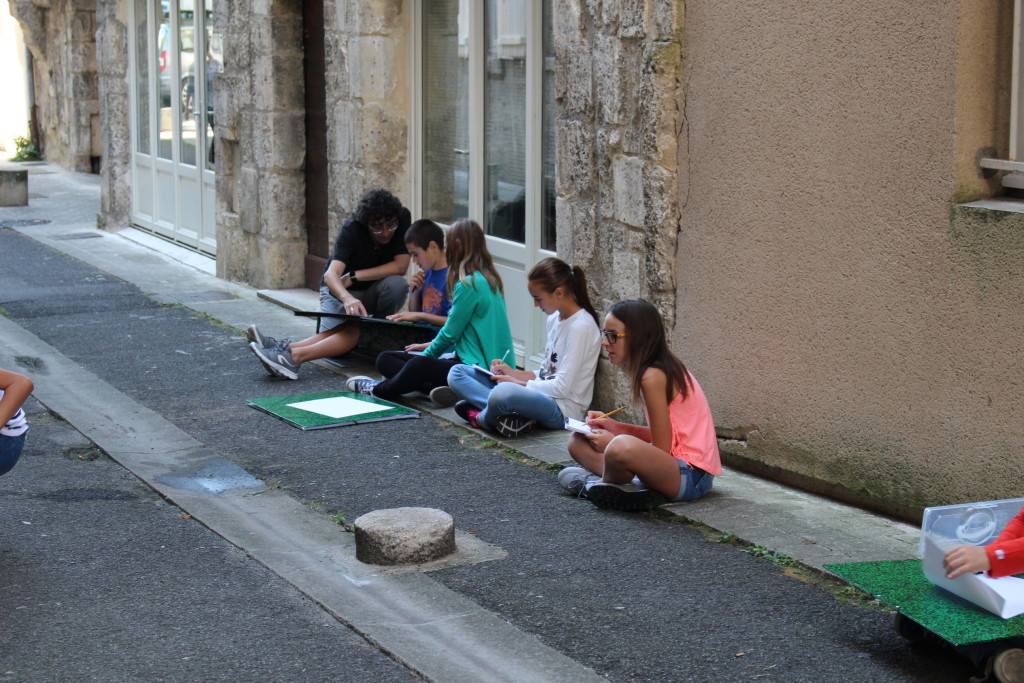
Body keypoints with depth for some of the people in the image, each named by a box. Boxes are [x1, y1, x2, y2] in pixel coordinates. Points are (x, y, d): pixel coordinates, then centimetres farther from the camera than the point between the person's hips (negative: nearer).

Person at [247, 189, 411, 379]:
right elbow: (331, 274, -35)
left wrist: (353, 277, -23)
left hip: (373, 291, 3)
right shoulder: (352, 228, -22)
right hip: (338, 288, -3)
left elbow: (400, 266, -21)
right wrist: (348, 298, -57)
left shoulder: (402, 218, -18)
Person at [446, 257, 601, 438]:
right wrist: (513, 373, 5)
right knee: (457, 372, 5)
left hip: (562, 409, -10)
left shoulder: (581, 326, -15)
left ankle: (481, 418, -7)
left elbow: (562, 387, -18)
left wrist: (517, 382, -9)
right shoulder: (554, 319, 14)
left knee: (504, 392, -42)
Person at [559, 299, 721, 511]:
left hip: (691, 476, -11)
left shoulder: (653, 376, -16)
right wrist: (615, 426, 9)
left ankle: (605, 482, -5)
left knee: (622, 447, -40)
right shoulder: (665, 368, 12)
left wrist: (612, 442, -5)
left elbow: (661, 447, -16)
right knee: (578, 441, 12)